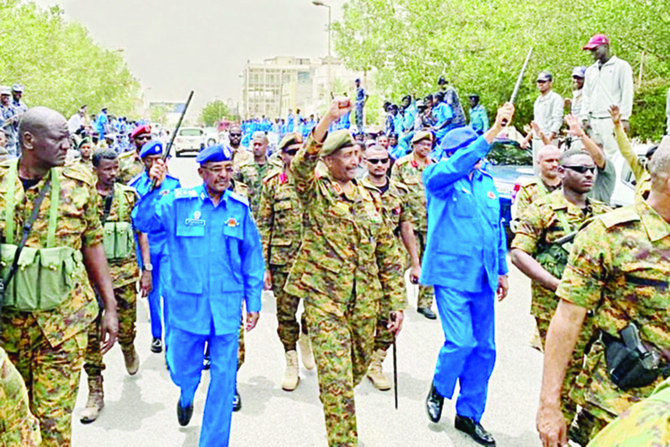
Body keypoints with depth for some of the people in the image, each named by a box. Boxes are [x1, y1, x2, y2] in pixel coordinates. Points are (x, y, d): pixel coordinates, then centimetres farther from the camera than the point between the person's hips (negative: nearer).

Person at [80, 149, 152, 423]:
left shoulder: (129, 195, 4)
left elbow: (141, 233, 7)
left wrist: (146, 269, 3)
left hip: (125, 270, 1)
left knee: (126, 328, 7)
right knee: (91, 332, -3)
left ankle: (129, 351, 44)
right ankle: (95, 392, 8)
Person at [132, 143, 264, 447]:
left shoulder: (240, 208, 1)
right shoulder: (179, 202, -3)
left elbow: (252, 257, 7)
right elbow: (142, 222, -11)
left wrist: (253, 302, 6)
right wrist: (154, 188, -24)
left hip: (227, 307, 1)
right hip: (187, 305, 0)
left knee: (223, 379, 5)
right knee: (182, 370, 15)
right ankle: (186, 396, 53)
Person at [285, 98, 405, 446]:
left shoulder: (369, 199, 10)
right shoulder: (316, 190, -2)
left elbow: (388, 255, 12)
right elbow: (301, 163, -27)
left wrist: (397, 303, 7)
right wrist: (330, 118, -35)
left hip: (365, 301, 5)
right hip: (324, 297, -5)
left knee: (357, 369, 20)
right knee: (336, 378, -6)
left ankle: (340, 415, 49)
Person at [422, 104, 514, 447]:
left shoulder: (486, 181, 13)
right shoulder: (439, 177, -4)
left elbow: (497, 227, 19)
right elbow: (458, 165, -28)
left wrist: (502, 270, 17)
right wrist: (494, 131, -33)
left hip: (482, 278, 6)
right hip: (451, 275, -6)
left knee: (484, 348, 8)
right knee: (461, 342, -13)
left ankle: (469, 414, 25)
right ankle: (438, 389, 19)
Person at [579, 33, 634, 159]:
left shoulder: (621, 66, 2)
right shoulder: (590, 70, 21)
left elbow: (627, 93, -4)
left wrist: (624, 118, -11)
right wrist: (585, 117, 10)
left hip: (612, 119, -6)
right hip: (594, 120, 6)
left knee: (613, 154, -13)